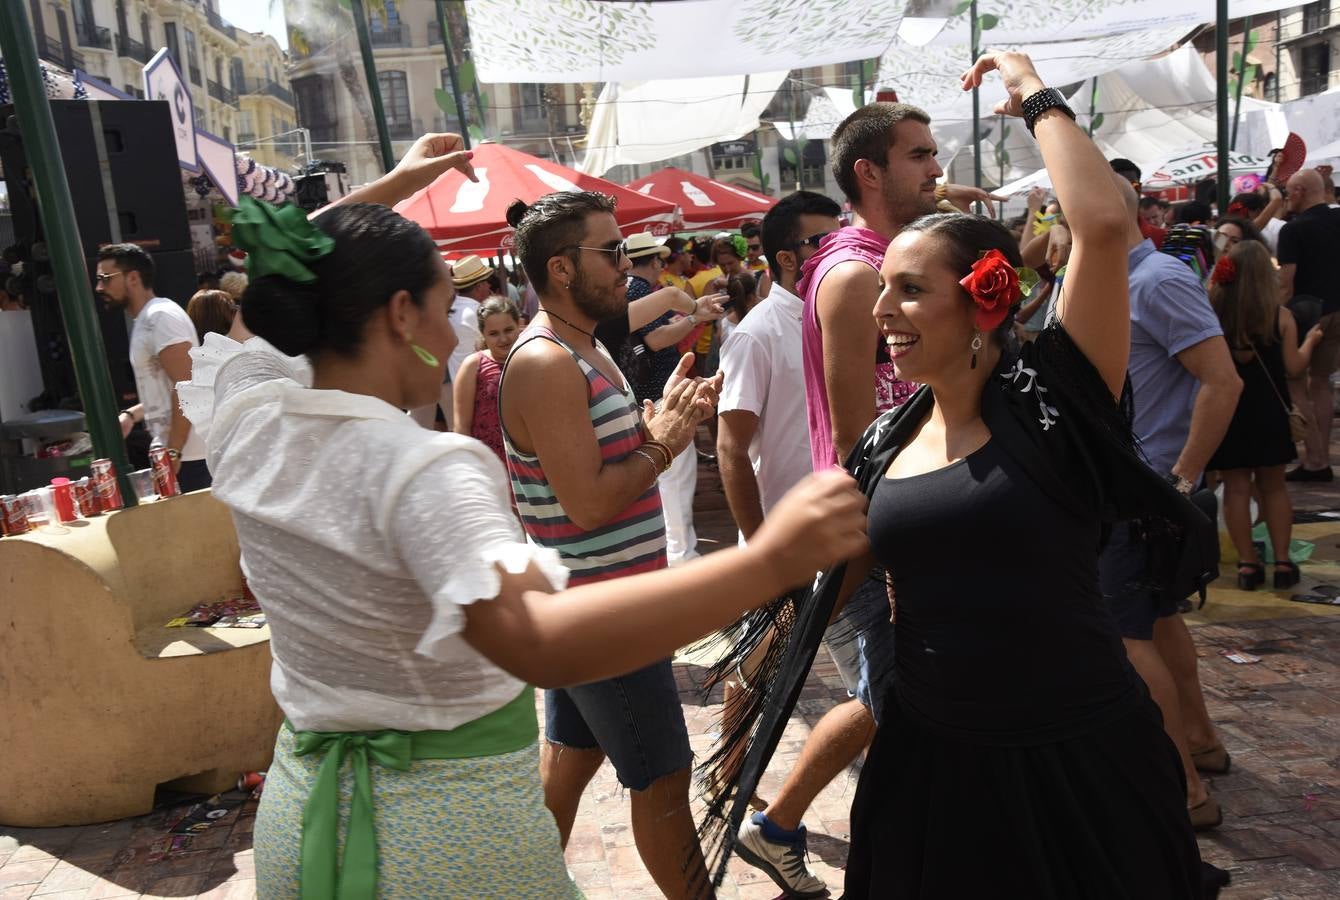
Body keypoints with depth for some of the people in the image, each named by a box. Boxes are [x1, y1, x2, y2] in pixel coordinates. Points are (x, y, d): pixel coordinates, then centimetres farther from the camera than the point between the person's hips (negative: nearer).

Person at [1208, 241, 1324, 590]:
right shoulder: (1280, 316, -9)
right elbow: (1294, 367, -3)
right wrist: (1310, 340, 15)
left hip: (1225, 411, 0)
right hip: (1267, 413, 0)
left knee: (1236, 488, 7)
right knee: (1273, 487, 13)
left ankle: (1247, 563, 10)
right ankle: (1282, 562, 16)